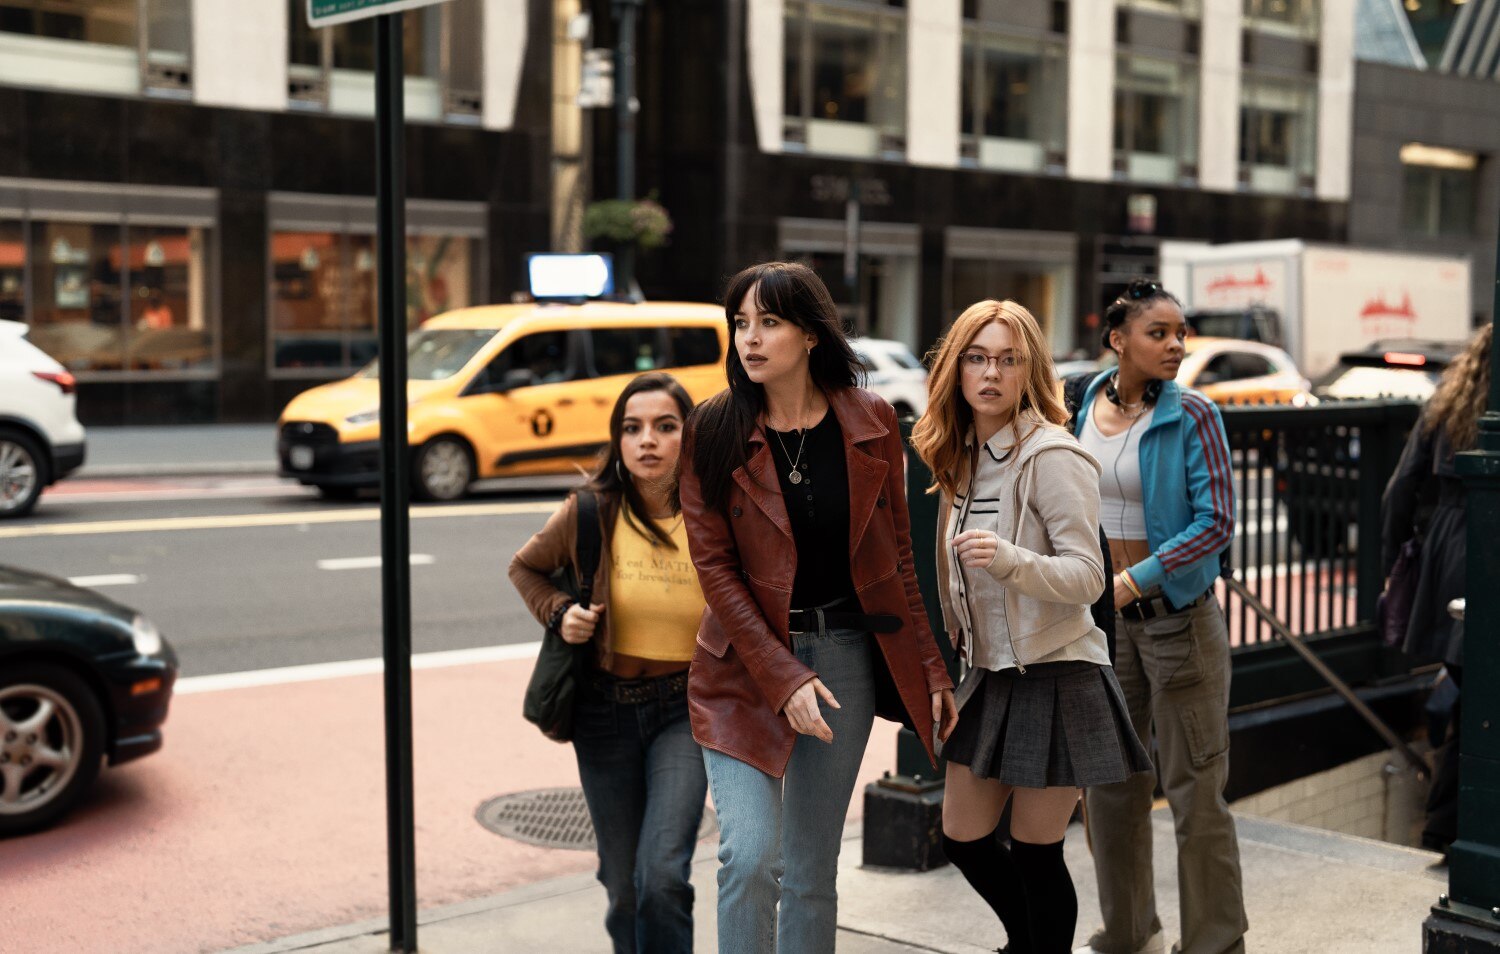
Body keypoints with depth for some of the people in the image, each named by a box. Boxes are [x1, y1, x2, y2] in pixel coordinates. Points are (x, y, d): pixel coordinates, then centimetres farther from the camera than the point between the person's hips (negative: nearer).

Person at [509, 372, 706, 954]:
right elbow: (525, 567, 11)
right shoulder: (591, 513, -8)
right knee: (624, 886, 12)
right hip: (606, 711, 2)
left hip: (686, 713, -1)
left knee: (662, 876, -18)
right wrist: (558, 612, -8)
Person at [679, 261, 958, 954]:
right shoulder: (713, 432, -7)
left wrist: (931, 669, 5)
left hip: (846, 654, 2)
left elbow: (897, 554, 6)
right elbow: (715, 567, -8)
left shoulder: (870, 423, -1)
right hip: (746, 664, -2)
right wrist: (783, 678, -16)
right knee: (750, 857, -13)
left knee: (812, 871, 9)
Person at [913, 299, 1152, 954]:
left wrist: (1008, 558, -35)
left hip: (1054, 677, -8)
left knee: (1035, 853, 0)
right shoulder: (965, 457, 8)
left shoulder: (1052, 456, -15)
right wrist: (962, 652, 18)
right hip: (989, 676, 8)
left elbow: (1088, 577, -20)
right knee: (963, 839, 14)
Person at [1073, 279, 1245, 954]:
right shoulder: (1084, 409, 4)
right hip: (1101, 618, 5)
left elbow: (1217, 521, -16)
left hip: (1177, 615, -5)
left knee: (1194, 791, -1)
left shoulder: (1191, 416, -10)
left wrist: (1133, 580, -21)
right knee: (1108, 783, 15)